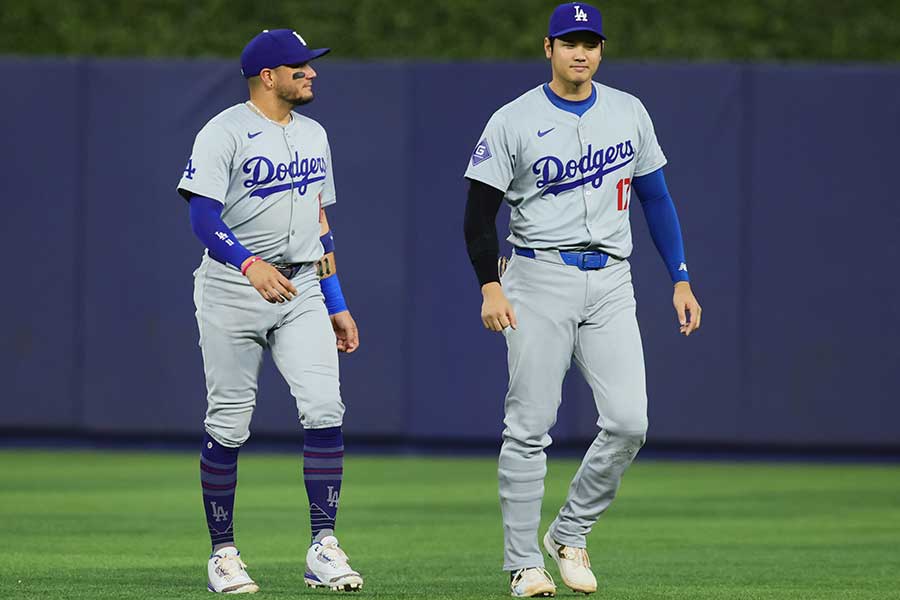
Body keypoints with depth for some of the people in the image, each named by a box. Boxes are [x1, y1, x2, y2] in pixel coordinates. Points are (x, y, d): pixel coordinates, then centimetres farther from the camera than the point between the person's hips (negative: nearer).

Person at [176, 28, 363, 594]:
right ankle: (224, 553, 10)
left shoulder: (313, 135, 14)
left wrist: (337, 303, 17)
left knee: (325, 408, -11)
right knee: (229, 423, 0)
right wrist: (251, 264, -34)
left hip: (301, 290, 5)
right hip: (232, 289, -5)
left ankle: (324, 547, -9)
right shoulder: (224, 133, -8)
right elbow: (203, 215, -18)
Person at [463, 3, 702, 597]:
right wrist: (491, 286, -12)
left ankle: (570, 535, 12)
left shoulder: (628, 113, 9)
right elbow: (480, 211, 0)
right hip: (540, 281, -3)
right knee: (530, 427, -4)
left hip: (611, 283, 3)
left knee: (628, 422, -7)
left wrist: (681, 279, 9)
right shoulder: (514, 121, -2)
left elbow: (656, 198, 15)